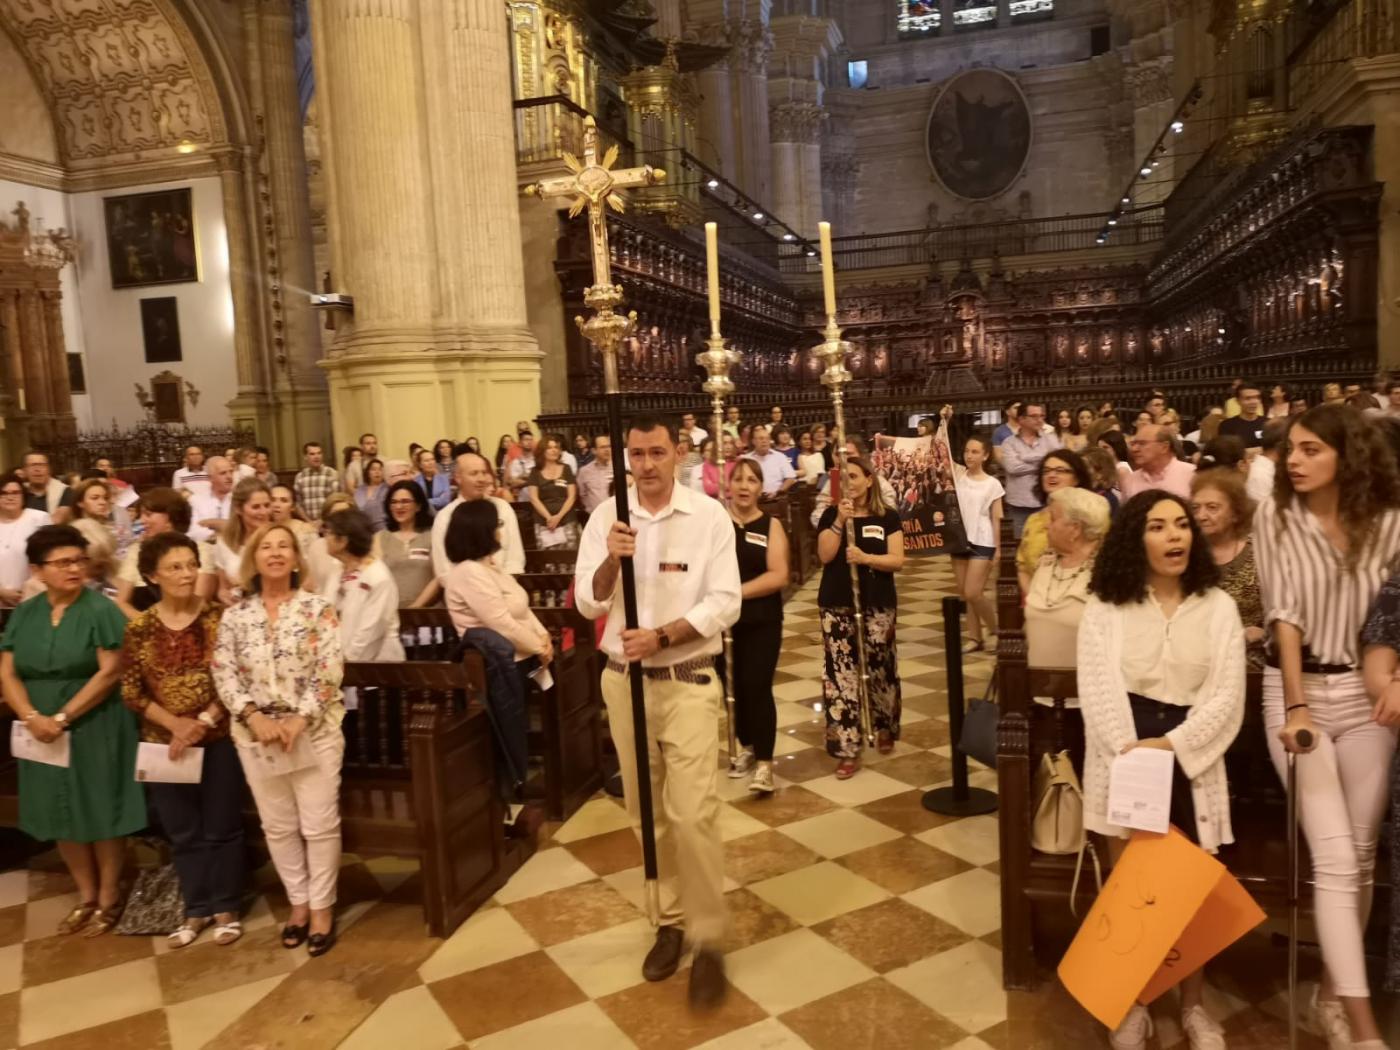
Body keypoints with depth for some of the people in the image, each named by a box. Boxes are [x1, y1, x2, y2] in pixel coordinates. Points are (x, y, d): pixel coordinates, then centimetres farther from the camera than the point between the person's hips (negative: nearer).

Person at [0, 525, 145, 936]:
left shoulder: (100, 609, -9)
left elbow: (110, 672, -15)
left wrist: (63, 717, -18)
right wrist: (33, 718, -14)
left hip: (95, 730, -5)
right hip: (42, 734, 5)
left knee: (101, 812, 4)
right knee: (61, 815, 13)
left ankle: (108, 898, 20)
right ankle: (86, 896, 29)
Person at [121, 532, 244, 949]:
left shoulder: (218, 618, -6)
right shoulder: (140, 629, -1)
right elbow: (130, 691, 0)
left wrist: (204, 721, -17)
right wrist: (176, 724, -12)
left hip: (219, 739, -2)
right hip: (165, 743, 2)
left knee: (222, 828, 7)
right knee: (183, 833, 13)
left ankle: (226, 908, 22)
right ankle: (196, 909, 29)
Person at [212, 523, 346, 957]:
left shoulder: (317, 608, -3)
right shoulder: (234, 616, 4)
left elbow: (330, 670, -9)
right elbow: (223, 674, 0)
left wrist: (299, 720, -17)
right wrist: (255, 717, -14)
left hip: (314, 731, -3)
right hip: (256, 734, 3)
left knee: (319, 824, 2)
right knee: (278, 826, 13)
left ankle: (322, 906, 17)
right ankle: (298, 901, 28)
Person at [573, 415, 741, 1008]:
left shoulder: (709, 516, -7)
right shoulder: (606, 517, 0)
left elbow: (725, 603, -10)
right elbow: (588, 604, -3)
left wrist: (661, 636, -21)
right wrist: (610, 561, -22)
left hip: (688, 682, -3)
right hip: (625, 681, 3)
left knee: (692, 813, -9)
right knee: (647, 813, 13)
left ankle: (707, 940, 8)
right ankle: (671, 919, 31)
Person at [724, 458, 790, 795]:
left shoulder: (771, 525, -1)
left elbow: (779, 576, -11)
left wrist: (738, 591, -19)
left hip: (762, 621, -2)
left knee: (757, 687, -9)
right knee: (736, 686, 12)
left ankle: (764, 762, 0)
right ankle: (748, 747, 33)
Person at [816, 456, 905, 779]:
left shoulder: (887, 517, 2)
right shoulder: (830, 515, 4)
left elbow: (897, 560, -6)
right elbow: (824, 555, -9)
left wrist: (865, 557, -21)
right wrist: (840, 520, -17)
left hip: (878, 607, 0)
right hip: (837, 607, 0)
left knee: (880, 669, 9)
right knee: (840, 675, -4)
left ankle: (885, 729, 35)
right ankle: (847, 748, 1)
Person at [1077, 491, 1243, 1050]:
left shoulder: (1218, 606, 4)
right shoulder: (1105, 607, 0)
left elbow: (1227, 696, -3)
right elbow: (1098, 691, -8)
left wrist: (1170, 745, -16)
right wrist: (1132, 755, -21)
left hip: (1192, 758, 1)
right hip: (1124, 756, -1)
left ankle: (1193, 1005, 28)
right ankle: (1132, 1003, 24)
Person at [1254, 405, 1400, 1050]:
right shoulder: (1275, 517, -6)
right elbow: (1283, 614, -10)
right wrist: (1297, 705, -15)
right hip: (1296, 688, -3)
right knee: (1333, 857, -7)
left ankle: (1330, 994, 24)